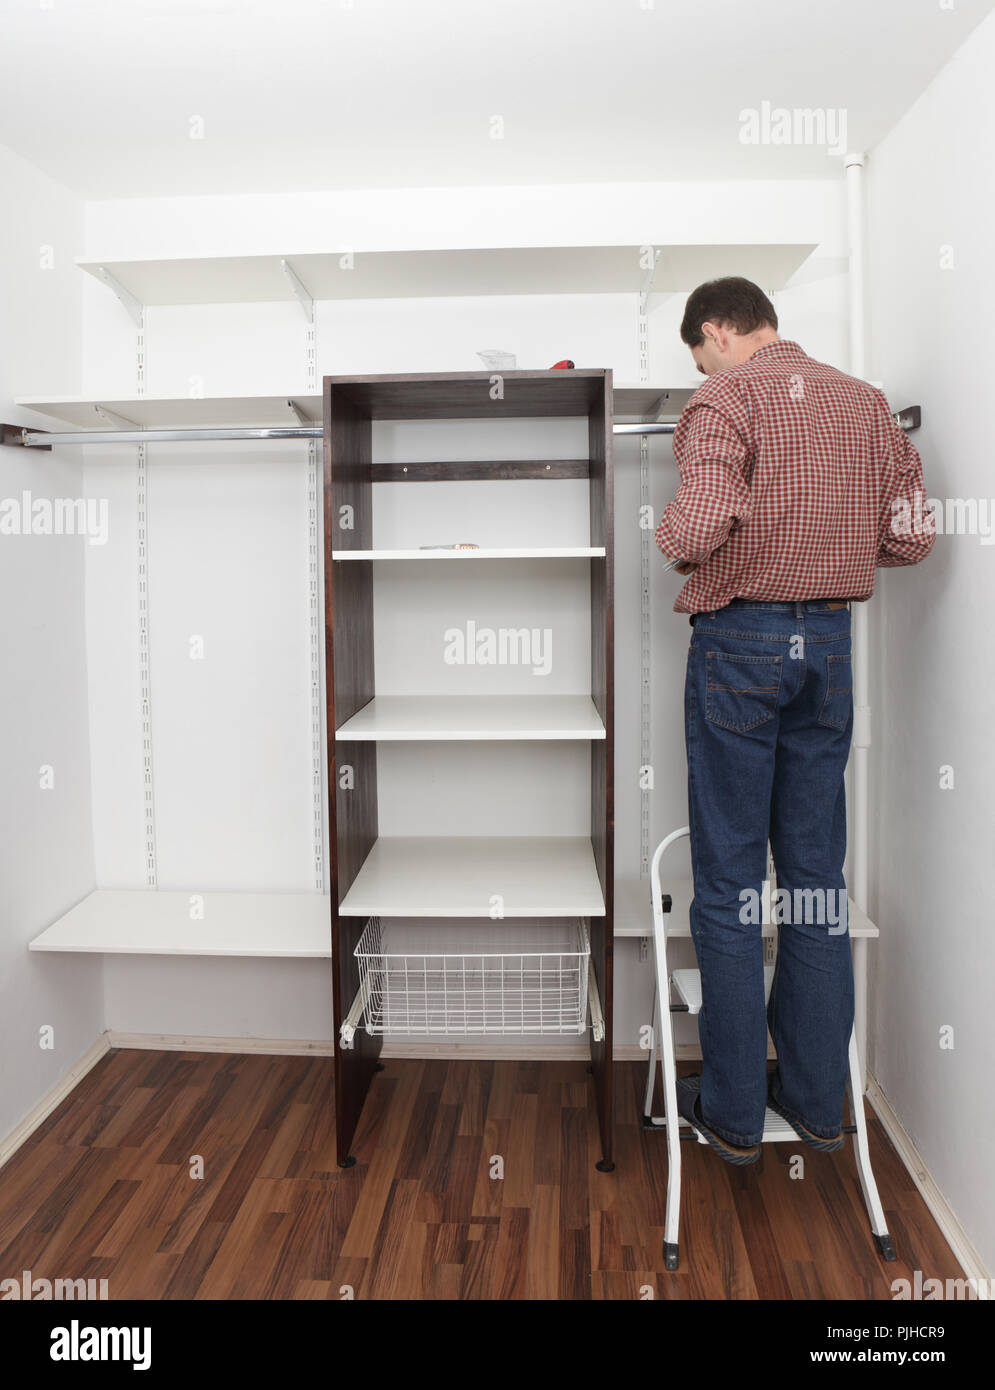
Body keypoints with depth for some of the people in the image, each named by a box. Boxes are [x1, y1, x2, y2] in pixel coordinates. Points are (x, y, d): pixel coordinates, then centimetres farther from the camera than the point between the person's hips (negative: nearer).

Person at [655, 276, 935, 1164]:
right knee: (817, 873, 12)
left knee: (729, 880, 3)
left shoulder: (726, 400, -7)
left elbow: (707, 517, -26)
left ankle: (733, 1109, 15)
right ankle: (817, 1097, 24)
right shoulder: (864, 400, 11)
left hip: (740, 640, -6)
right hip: (830, 641, 6)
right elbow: (914, 535, 9)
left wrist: (671, 538, -4)